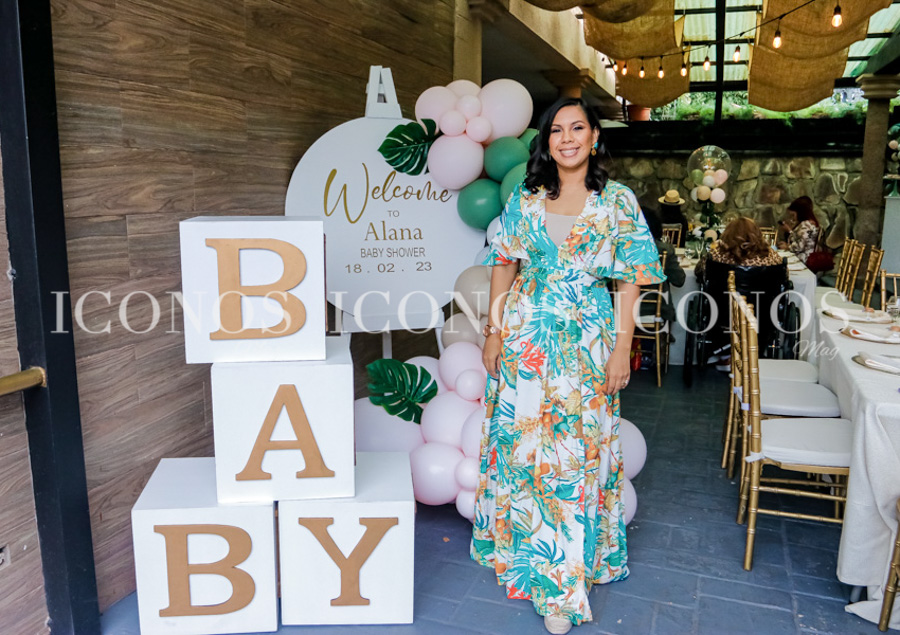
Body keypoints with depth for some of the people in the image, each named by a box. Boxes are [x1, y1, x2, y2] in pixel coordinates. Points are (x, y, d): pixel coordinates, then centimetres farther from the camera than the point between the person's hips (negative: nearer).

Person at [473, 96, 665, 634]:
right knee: (521, 442, 7)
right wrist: (494, 333, 3)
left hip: (588, 346, -2)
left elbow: (630, 282, -1)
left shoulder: (618, 202, 0)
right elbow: (504, 268, 8)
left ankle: (563, 582, 18)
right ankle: (522, 549, 30)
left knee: (577, 451, 3)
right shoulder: (525, 200, 6)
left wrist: (623, 348, -6)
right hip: (527, 341, 2)